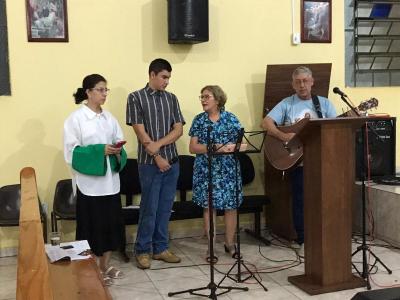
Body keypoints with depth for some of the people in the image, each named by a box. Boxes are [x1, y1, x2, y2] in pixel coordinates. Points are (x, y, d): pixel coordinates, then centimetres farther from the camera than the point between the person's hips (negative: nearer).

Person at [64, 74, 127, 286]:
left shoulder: (109, 117, 9)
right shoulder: (75, 118, -7)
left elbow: (119, 141, 13)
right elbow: (72, 151, -12)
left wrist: (117, 150, -10)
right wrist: (100, 150, -20)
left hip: (109, 180, 6)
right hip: (88, 181, -5)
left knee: (110, 223, 10)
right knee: (93, 225, 1)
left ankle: (105, 265, 24)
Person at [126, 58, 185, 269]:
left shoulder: (171, 98, 10)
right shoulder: (136, 98, -4)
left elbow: (178, 129, 2)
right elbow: (140, 132, -10)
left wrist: (158, 144, -13)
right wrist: (157, 157, -13)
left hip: (172, 161, 5)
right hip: (150, 162, -5)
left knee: (165, 207, 10)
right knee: (149, 208, 0)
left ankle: (160, 248, 20)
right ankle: (143, 250, 13)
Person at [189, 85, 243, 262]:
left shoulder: (231, 119, 2)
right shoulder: (199, 120, 4)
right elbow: (193, 148, -3)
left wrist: (232, 147, -21)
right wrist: (215, 147, -15)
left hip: (228, 170, 0)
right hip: (206, 170, 0)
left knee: (230, 205, 3)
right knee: (208, 206, 2)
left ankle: (230, 243, 20)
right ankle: (211, 245, 12)